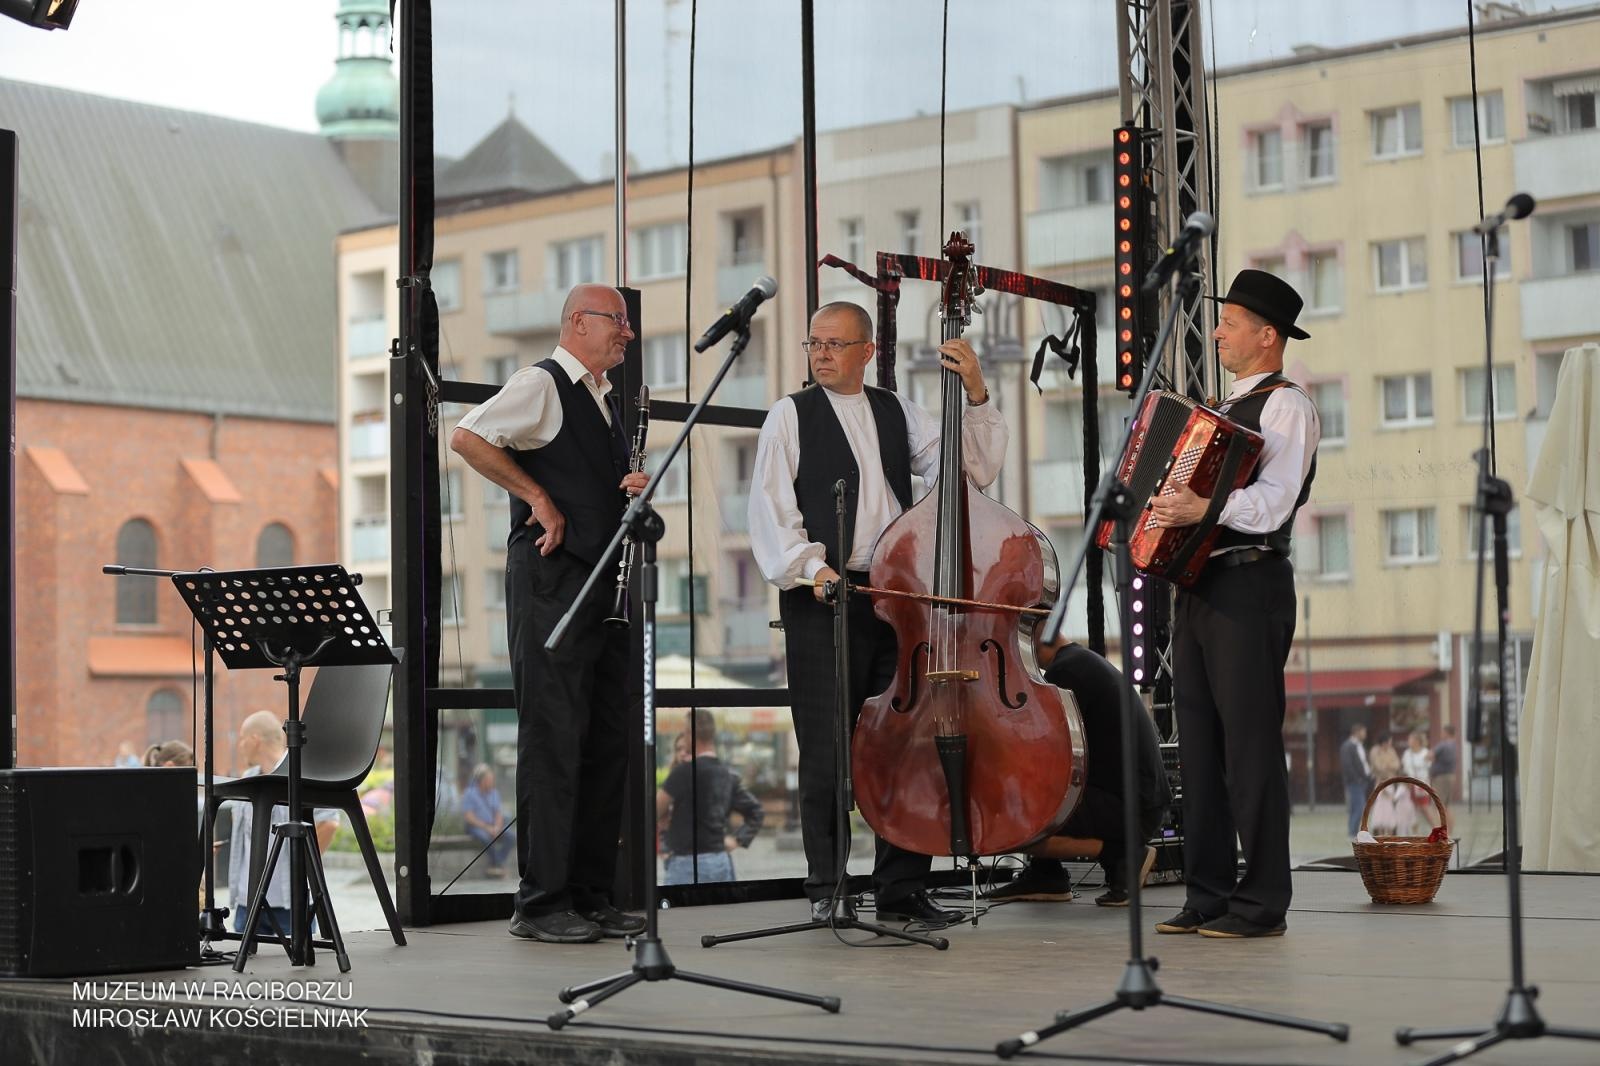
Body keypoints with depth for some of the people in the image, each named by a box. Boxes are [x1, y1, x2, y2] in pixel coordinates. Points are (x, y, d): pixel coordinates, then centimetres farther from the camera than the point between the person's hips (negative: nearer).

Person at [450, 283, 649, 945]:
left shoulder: (607, 403, 22)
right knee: (553, 740, -8)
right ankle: (541, 904, -4)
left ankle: (591, 897, 15)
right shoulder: (541, 386, -5)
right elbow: (466, 438, -18)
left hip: (604, 585, 9)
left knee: (608, 741, 8)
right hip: (551, 582, -9)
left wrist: (633, 489, 9)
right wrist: (537, 497, -14)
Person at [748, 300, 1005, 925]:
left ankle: (901, 890, 11)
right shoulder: (791, 416, 6)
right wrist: (810, 566, -16)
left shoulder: (898, 414, 15)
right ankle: (828, 888, 8)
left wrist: (975, 396, -2)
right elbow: (771, 511, -2)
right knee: (827, 752, -2)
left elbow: (975, 470, 8)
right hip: (821, 601, -3)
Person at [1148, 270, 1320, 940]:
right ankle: (1208, 895, 13)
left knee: (1250, 742, -8)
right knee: (1199, 742, 8)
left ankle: (1262, 902, -4)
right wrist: (1154, 502, 13)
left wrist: (1205, 508, -34)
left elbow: (1273, 502, -21)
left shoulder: (1286, 407, -6)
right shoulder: (1226, 410, 22)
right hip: (1199, 584, 9)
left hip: (1250, 587, -9)